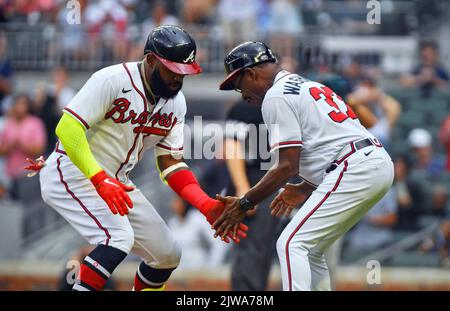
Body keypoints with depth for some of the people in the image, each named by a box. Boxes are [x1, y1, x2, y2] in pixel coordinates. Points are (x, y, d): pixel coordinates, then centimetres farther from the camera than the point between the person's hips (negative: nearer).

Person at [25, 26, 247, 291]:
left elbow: (171, 163, 4)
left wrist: (208, 206, -11)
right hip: (72, 173, -8)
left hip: (115, 181, 8)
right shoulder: (113, 80, -21)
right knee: (119, 237, -29)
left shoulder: (176, 102, 2)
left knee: (167, 254, 5)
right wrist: (100, 181, -37)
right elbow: (68, 127, -27)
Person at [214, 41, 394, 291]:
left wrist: (244, 204, -5)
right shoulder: (308, 85, 26)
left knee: (292, 244, -11)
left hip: (355, 170, -10)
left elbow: (287, 166, -10)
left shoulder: (276, 96, -3)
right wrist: (305, 189, 34)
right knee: (310, 249, 18)